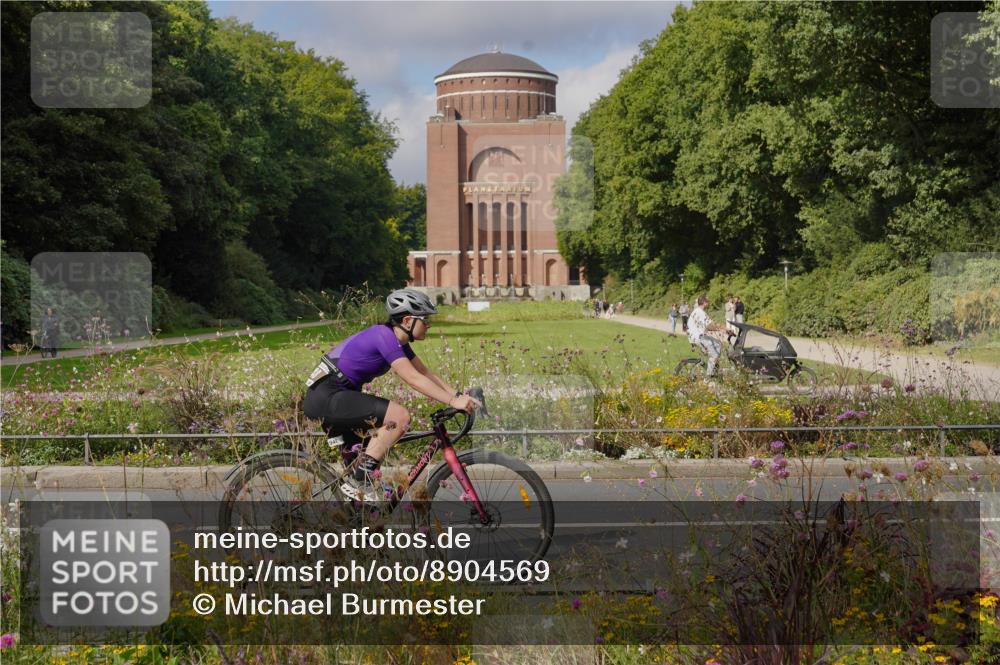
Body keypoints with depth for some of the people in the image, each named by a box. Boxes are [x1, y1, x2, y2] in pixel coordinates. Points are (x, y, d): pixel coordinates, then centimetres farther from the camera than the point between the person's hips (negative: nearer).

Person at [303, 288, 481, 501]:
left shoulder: (398, 341, 12)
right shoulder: (384, 335, -18)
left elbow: (426, 373, 14)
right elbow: (413, 379, -24)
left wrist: (459, 395, 3)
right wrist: (452, 401, -25)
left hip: (326, 398, 11)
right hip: (327, 396, -11)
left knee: (356, 465, 16)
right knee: (400, 416, -21)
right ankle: (359, 482, -16)